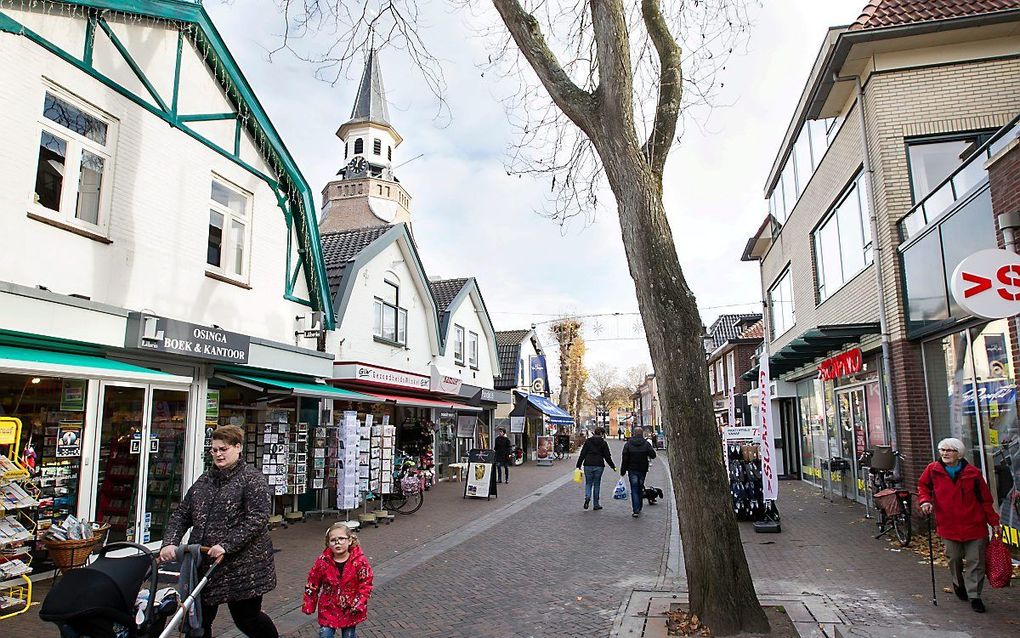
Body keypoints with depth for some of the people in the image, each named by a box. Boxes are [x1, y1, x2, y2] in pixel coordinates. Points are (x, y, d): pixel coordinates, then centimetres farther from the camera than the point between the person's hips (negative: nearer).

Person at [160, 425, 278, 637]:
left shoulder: (251, 478, -7)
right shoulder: (204, 480, 12)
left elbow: (257, 519, -17)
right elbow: (181, 514, 12)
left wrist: (226, 545, -23)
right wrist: (170, 542, -6)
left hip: (243, 563, -5)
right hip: (204, 563, 5)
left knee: (247, 618, 8)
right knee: (199, 620, 7)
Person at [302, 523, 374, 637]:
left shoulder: (359, 561, -17)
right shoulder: (323, 561, -13)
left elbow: (366, 584, -11)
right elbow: (312, 584, -1)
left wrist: (359, 604, -18)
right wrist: (308, 605, 3)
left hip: (351, 610, -1)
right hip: (328, 608, 1)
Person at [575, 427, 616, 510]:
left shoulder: (588, 441, 3)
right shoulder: (603, 443, 1)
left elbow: (582, 454, 0)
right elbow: (607, 456, 1)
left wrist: (578, 465, 2)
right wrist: (613, 466, 11)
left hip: (588, 465, 1)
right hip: (599, 466, -1)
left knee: (588, 483, 10)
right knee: (597, 484, 9)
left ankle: (587, 497, -17)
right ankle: (596, 505, 12)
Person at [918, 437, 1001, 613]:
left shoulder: (972, 473, -5)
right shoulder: (933, 470, -3)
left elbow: (985, 500, 2)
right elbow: (923, 486, 14)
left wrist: (994, 522, 1)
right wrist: (925, 500, -5)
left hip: (974, 525, -1)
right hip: (948, 525, 1)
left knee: (975, 561, 2)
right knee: (954, 558, 11)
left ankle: (974, 595, 14)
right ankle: (958, 584, 38)